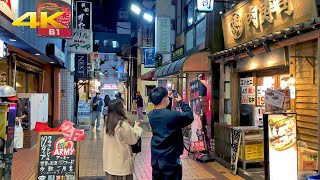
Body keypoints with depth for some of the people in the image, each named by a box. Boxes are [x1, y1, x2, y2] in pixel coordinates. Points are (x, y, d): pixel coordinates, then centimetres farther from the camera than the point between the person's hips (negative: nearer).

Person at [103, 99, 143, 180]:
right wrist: (136, 127, 3)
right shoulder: (123, 124, -20)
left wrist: (133, 127, 10)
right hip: (121, 161, -7)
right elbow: (133, 139, -11)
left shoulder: (109, 123, 3)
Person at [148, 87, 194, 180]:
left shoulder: (151, 115, -4)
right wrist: (181, 101, 2)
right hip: (171, 160, -6)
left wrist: (169, 100, 11)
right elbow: (189, 116, -7)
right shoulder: (173, 115, -24)